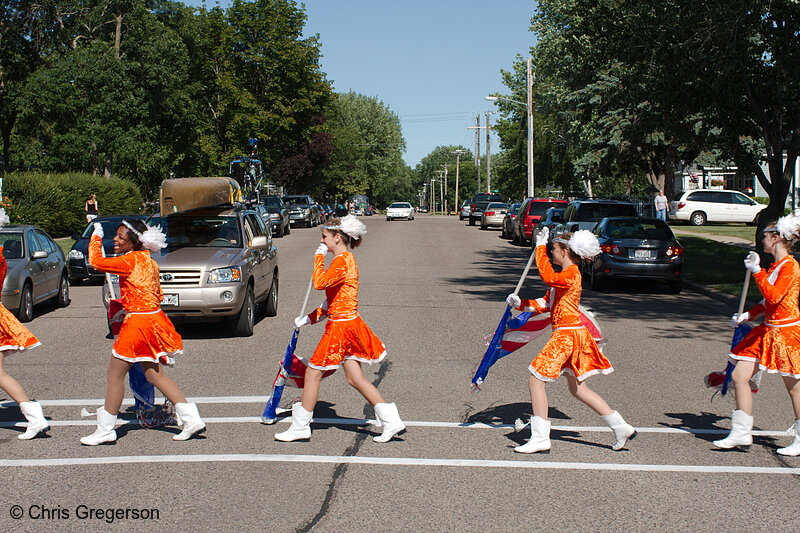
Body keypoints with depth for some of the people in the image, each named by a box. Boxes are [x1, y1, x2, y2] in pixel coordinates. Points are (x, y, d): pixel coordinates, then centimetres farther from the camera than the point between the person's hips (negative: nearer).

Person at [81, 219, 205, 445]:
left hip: (138, 322, -9)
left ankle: (105, 430, 11)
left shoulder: (132, 260, -15)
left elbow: (96, 262, -14)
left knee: (115, 374, 3)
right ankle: (192, 419, 8)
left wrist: (96, 236, 0)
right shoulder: (148, 261, 12)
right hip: (153, 318, 9)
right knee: (155, 374, 14)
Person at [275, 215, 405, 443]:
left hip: (340, 326, -10)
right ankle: (391, 421, 7)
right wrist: (311, 318, 20)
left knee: (313, 372, 1)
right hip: (347, 324, 10)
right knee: (356, 378, 9)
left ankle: (300, 427, 11)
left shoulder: (342, 261, -16)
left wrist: (319, 256, -17)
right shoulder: (345, 260, 16)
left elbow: (319, 283, -31)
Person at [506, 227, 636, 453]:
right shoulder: (564, 276, 17)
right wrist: (521, 304, 5)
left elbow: (548, 276, -34)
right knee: (578, 388, 17)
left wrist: (540, 246, -25)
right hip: (568, 334, 11)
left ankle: (540, 439, -4)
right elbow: (545, 303, 18)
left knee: (536, 381, -8)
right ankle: (621, 427, 23)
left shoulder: (571, 274, -15)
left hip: (567, 335, -11)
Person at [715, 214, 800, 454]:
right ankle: (741, 432, 8)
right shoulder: (776, 266, 13)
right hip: (768, 330, 9)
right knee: (739, 376, 2)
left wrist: (756, 271, -23)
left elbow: (773, 296, -25)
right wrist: (747, 315, 14)